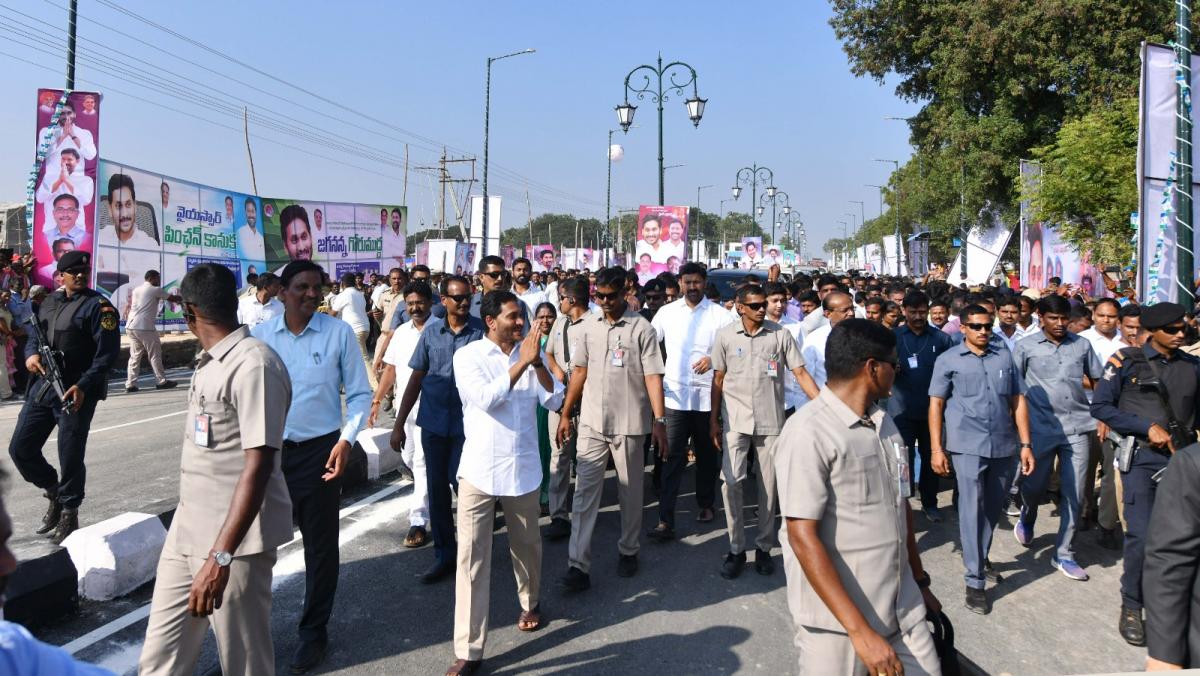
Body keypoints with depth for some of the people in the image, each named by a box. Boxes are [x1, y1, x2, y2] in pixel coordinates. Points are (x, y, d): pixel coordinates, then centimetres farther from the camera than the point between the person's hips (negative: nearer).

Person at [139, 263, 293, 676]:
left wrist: (220, 556, -27)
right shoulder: (210, 362, 10)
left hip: (234, 539, -8)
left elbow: (258, 466, -24)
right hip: (187, 531, 8)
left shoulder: (253, 365, -19)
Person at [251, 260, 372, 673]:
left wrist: (346, 440, -12)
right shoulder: (260, 336, 2)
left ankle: (314, 631, 25)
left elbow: (360, 394, -1)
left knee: (320, 545, 8)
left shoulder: (340, 334, -5)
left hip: (319, 451, -2)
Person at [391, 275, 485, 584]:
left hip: (467, 422, -3)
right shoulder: (431, 332, 4)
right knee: (436, 489, 9)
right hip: (433, 421, 3)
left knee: (461, 482, -4)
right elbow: (416, 379, 7)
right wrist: (399, 424, 5)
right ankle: (444, 554, 25)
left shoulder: (481, 331, -4)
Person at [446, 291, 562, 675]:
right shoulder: (468, 356, -5)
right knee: (472, 557, -3)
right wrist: (521, 362, -21)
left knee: (527, 545, 19)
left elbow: (554, 401, -4)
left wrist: (537, 362, -17)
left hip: (523, 469, 3)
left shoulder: (531, 354, 5)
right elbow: (486, 398, -21)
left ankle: (530, 602, 47)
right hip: (479, 470, -3)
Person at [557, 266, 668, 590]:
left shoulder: (641, 328, -7)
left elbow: (653, 377, -9)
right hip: (591, 423, 3)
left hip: (628, 423, -3)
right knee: (584, 493, -1)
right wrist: (566, 414, 8)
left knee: (630, 492, 11)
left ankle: (628, 550, 30)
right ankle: (578, 565, 0)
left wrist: (659, 420, -17)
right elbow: (580, 371, 10)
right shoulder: (589, 324, 6)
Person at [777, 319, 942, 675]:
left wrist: (920, 581, 21)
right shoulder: (809, 432, -19)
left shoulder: (884, 424, 8)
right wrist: (860, 631, -23)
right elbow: (802, 537, -22)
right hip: (837, 621, -7)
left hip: (903, 608, 7)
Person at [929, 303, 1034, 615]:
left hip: (1003, 446, 4)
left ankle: (979, 555, 38)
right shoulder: (948, 360, 1)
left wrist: (1025, 444, 5)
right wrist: (936, 449, -7)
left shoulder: (1004, 356, 8)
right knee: (972, 508, -5)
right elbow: (936, 404, -1)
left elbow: (1018, 401, 9)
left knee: (994, 507, 15)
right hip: (968, 445, -3)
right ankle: (975, 581, 2)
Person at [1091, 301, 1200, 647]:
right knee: (1142, 535, -8)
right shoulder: (1127, 361, -1)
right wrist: (1147, 427, -10)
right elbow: (1100, 406, -4)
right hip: (1141, 458, -4)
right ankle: (1131, 608, 9)